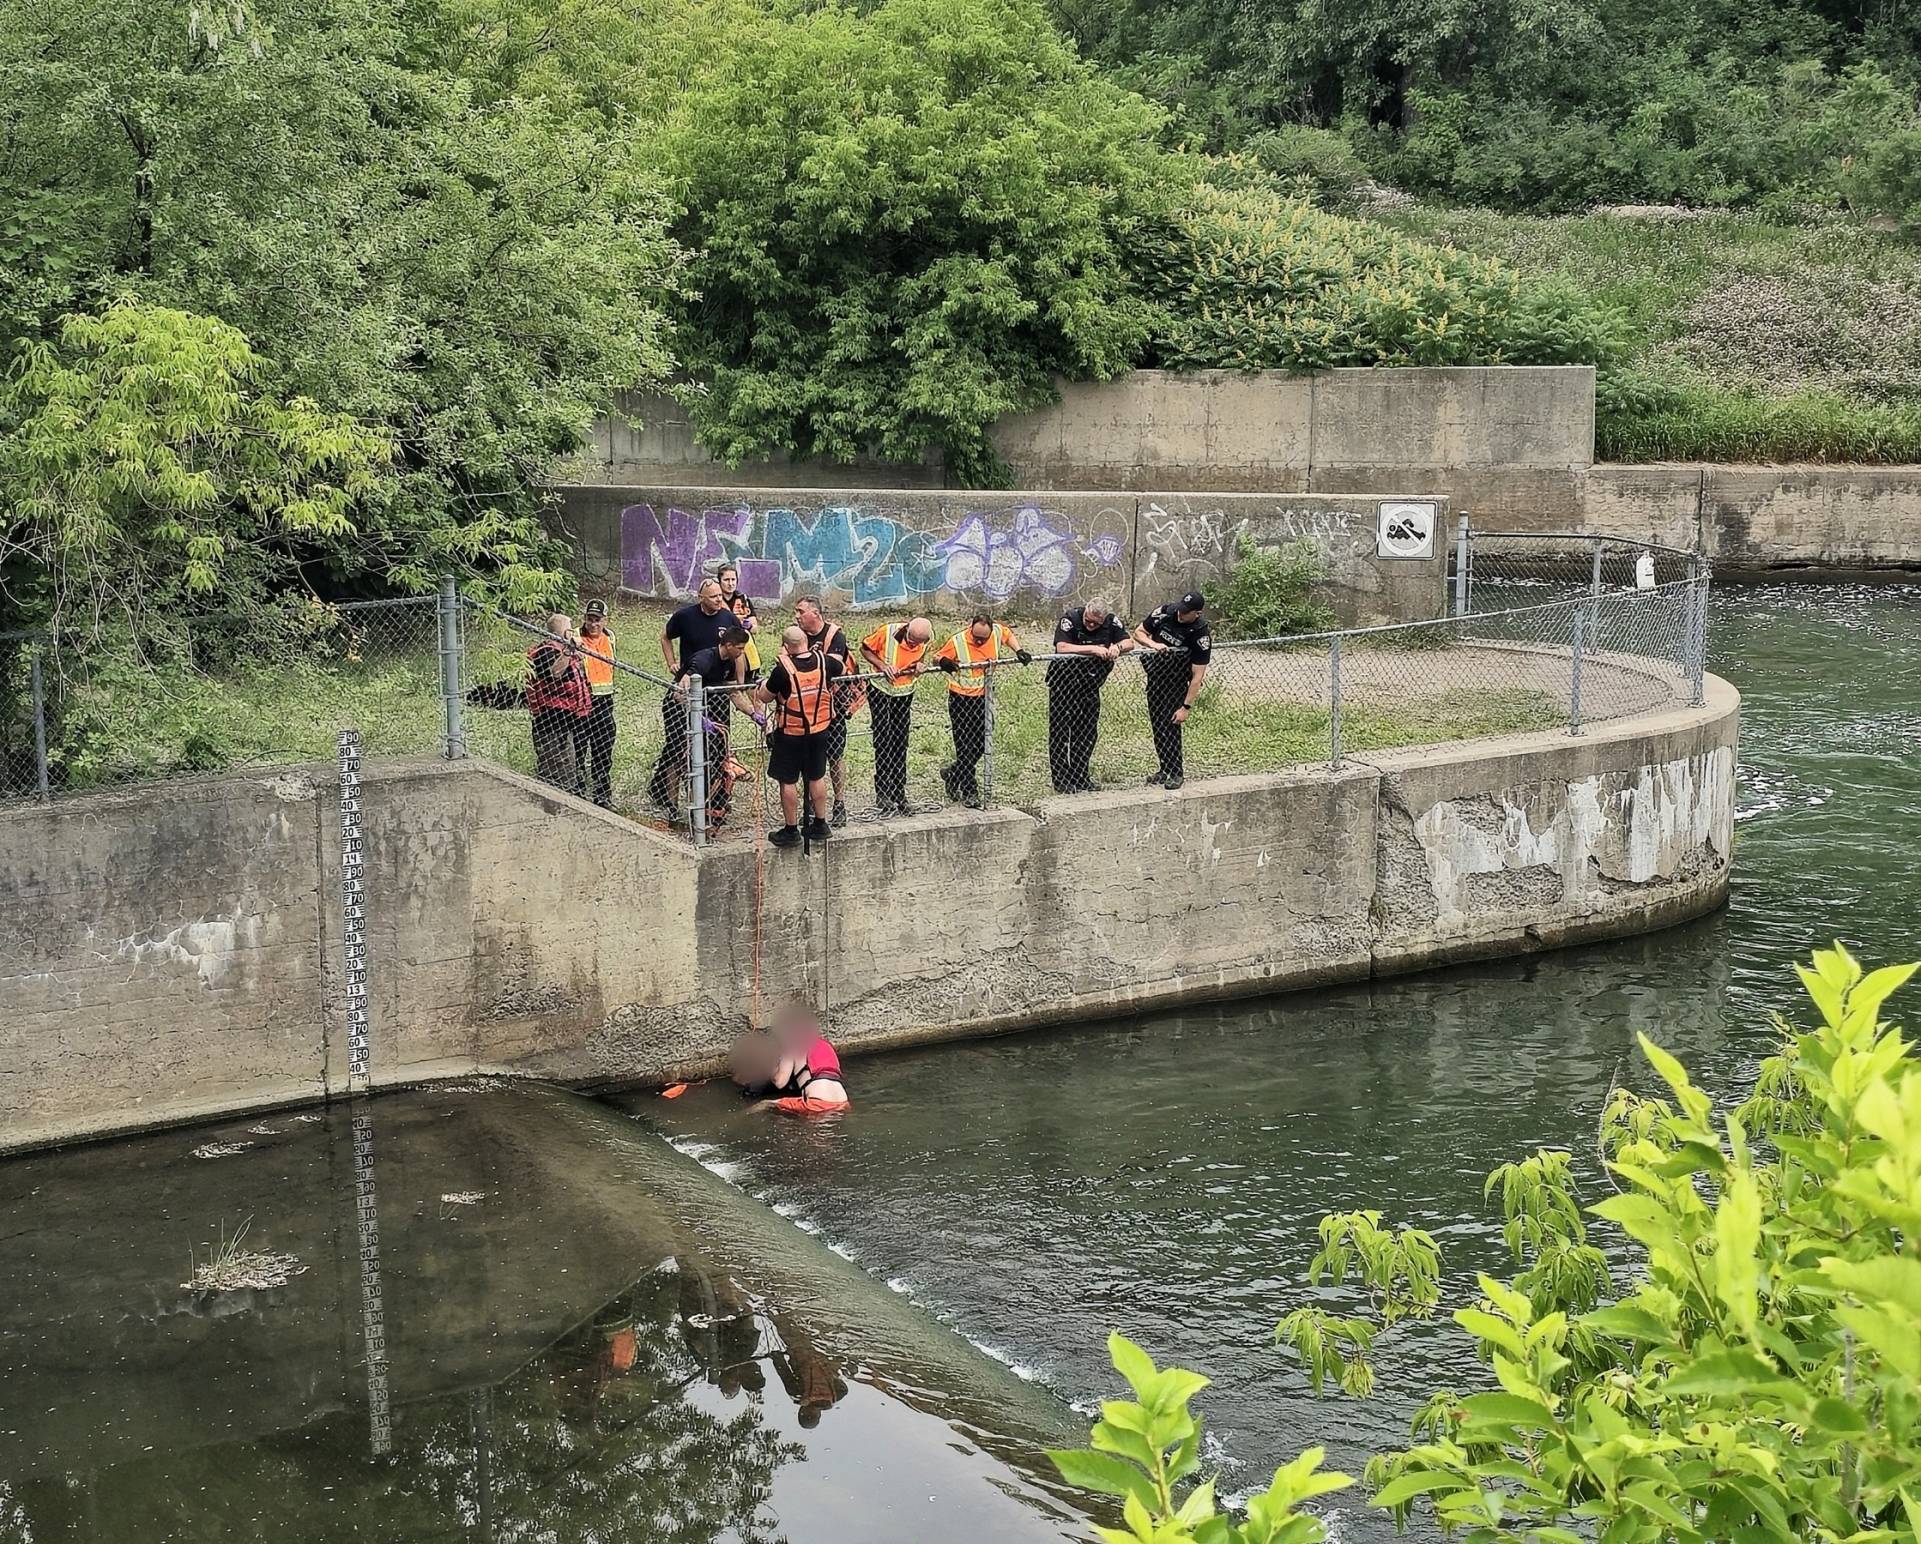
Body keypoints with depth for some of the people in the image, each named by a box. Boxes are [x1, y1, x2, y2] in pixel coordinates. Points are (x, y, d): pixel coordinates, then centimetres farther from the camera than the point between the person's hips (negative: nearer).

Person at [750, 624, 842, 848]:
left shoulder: (783, 668, -21)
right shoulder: (823, 661, -8)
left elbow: (764, 697, -9)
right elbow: (839, 667, 17)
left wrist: (763, 684, 11)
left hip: (791, 733, -5)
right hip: (819, 729, 5)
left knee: (788, 781, 7)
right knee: (817, 777, 18)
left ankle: (791, 830, 12)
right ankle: (820, 825, 27)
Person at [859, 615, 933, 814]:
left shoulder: (925, 642, -13)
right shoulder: (886, 632, -25)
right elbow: (865, 648, -11)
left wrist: (919, 666, -15)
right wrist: (882, 665, -25)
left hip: (905, 692, 4)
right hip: (880, 688, -4)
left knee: (900, 743, 8)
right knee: (883, 740, -9)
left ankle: (899, 795, 15)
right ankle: (882, 794, -6)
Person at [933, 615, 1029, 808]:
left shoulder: (997, 631, -8)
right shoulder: (958, 641, -20)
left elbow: (1009, 634, 15)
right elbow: (936, 659, -11)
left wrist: (1018, 651, 2)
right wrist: (943, 662, -34)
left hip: (983, 697, 5)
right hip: (961, 697, -5)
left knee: (980, 745, 10)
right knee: (965, 745, -3)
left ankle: (952, 773, 32)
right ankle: (969, 792, 4)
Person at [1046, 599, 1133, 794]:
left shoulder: (1111, 621, -5)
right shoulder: (1070, 619, -19)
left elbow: (1129, 642, 1)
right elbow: (1062, 648, -32)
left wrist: (1117, 647, -22)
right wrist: (1093, 649, -34)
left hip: (1090, 686, 5)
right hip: (1063, 684, -5)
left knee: (1087, 733, 9)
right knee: (1060, 732, -3)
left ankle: (1080, 778, 19)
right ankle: (1060, 781, 2)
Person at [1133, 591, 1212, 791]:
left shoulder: (1201, 635, -25)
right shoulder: (1164, 612, -16)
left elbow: (1197, 675, -23)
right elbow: (1139, 633, -3)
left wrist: (1186, 707, -26)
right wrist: (1154, 645, -25)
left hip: (1177, 680, -5)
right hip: (1155, 674, 5)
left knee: (1171, 724, -13)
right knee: (1157, 723, 8)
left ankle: (1175, 772, -4)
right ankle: (1166, 768, 20)